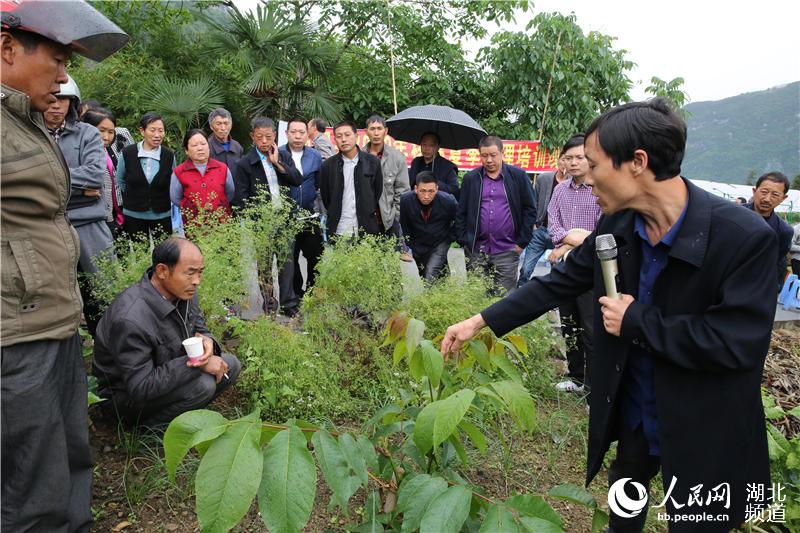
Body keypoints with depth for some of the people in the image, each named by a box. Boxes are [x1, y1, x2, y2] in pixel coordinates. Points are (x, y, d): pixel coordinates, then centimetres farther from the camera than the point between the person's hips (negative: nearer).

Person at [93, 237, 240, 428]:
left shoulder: (183, 291, -10)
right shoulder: (130, 320, -34)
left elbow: (199, 328, 5)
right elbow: (140, 388, -31)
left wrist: (207, 341, -21)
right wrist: (194, 363, -32)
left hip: (169, 372, 8)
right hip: (129, 396, -8)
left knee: (230, 365, -4)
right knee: (203, 384, -28)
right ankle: (150, 425, -3)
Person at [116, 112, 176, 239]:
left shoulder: (169, 156, -4)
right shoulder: (127, 153, -6)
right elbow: (120, 180, 11)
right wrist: (130, 198, 12)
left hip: (162, 215, 0)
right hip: (133, 215, 0)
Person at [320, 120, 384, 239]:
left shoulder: (373, 162, 2)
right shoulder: (328, 165, 3)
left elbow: (378, 192, 9)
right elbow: (325, 196, 11)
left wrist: (369, 214, 9)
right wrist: (335, 215, 9)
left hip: (367, 230, 0)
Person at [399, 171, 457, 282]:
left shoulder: (448, 201, -24)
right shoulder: (405, 200, -21)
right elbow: (403, 226, -2)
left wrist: (451, 239, -1)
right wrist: (407, 245, 0)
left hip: (440, 244, -2)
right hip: (417, 246, 3)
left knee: (430, 278, -20)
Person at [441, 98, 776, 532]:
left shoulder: (745, 237, -27)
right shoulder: (616, 225, -9)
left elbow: (739, 342, -28)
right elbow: (558, 283, -1)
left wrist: (637, 320, -23)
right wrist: (481, 321, -5)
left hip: (703, 430, -5)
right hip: (632, 412, 5)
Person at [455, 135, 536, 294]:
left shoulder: (518, 176, 2)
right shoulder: (470, 178, 8)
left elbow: (530, 209, 4)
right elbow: (461, 212, 11)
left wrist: (522, 242, -1)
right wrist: (463, 240, 3)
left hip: (507, 251, -2)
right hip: (475, 251, 2)